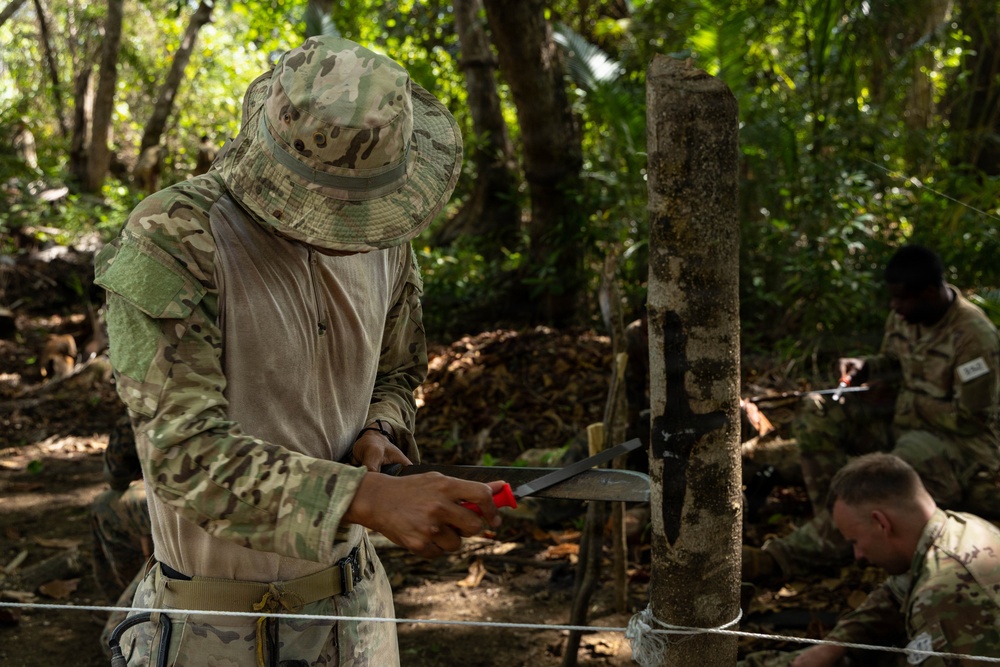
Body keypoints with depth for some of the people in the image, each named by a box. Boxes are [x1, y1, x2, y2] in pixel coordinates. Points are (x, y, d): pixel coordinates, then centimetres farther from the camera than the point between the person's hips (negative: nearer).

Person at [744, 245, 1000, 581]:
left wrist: (901, 401, -17)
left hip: (963, 442, -8)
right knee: (817, 411, -9)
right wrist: (866, 368, -3)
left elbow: (970, 419, -20)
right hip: (905, 424, 8)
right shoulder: (904, 316, 1)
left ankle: (782, 557, -41)